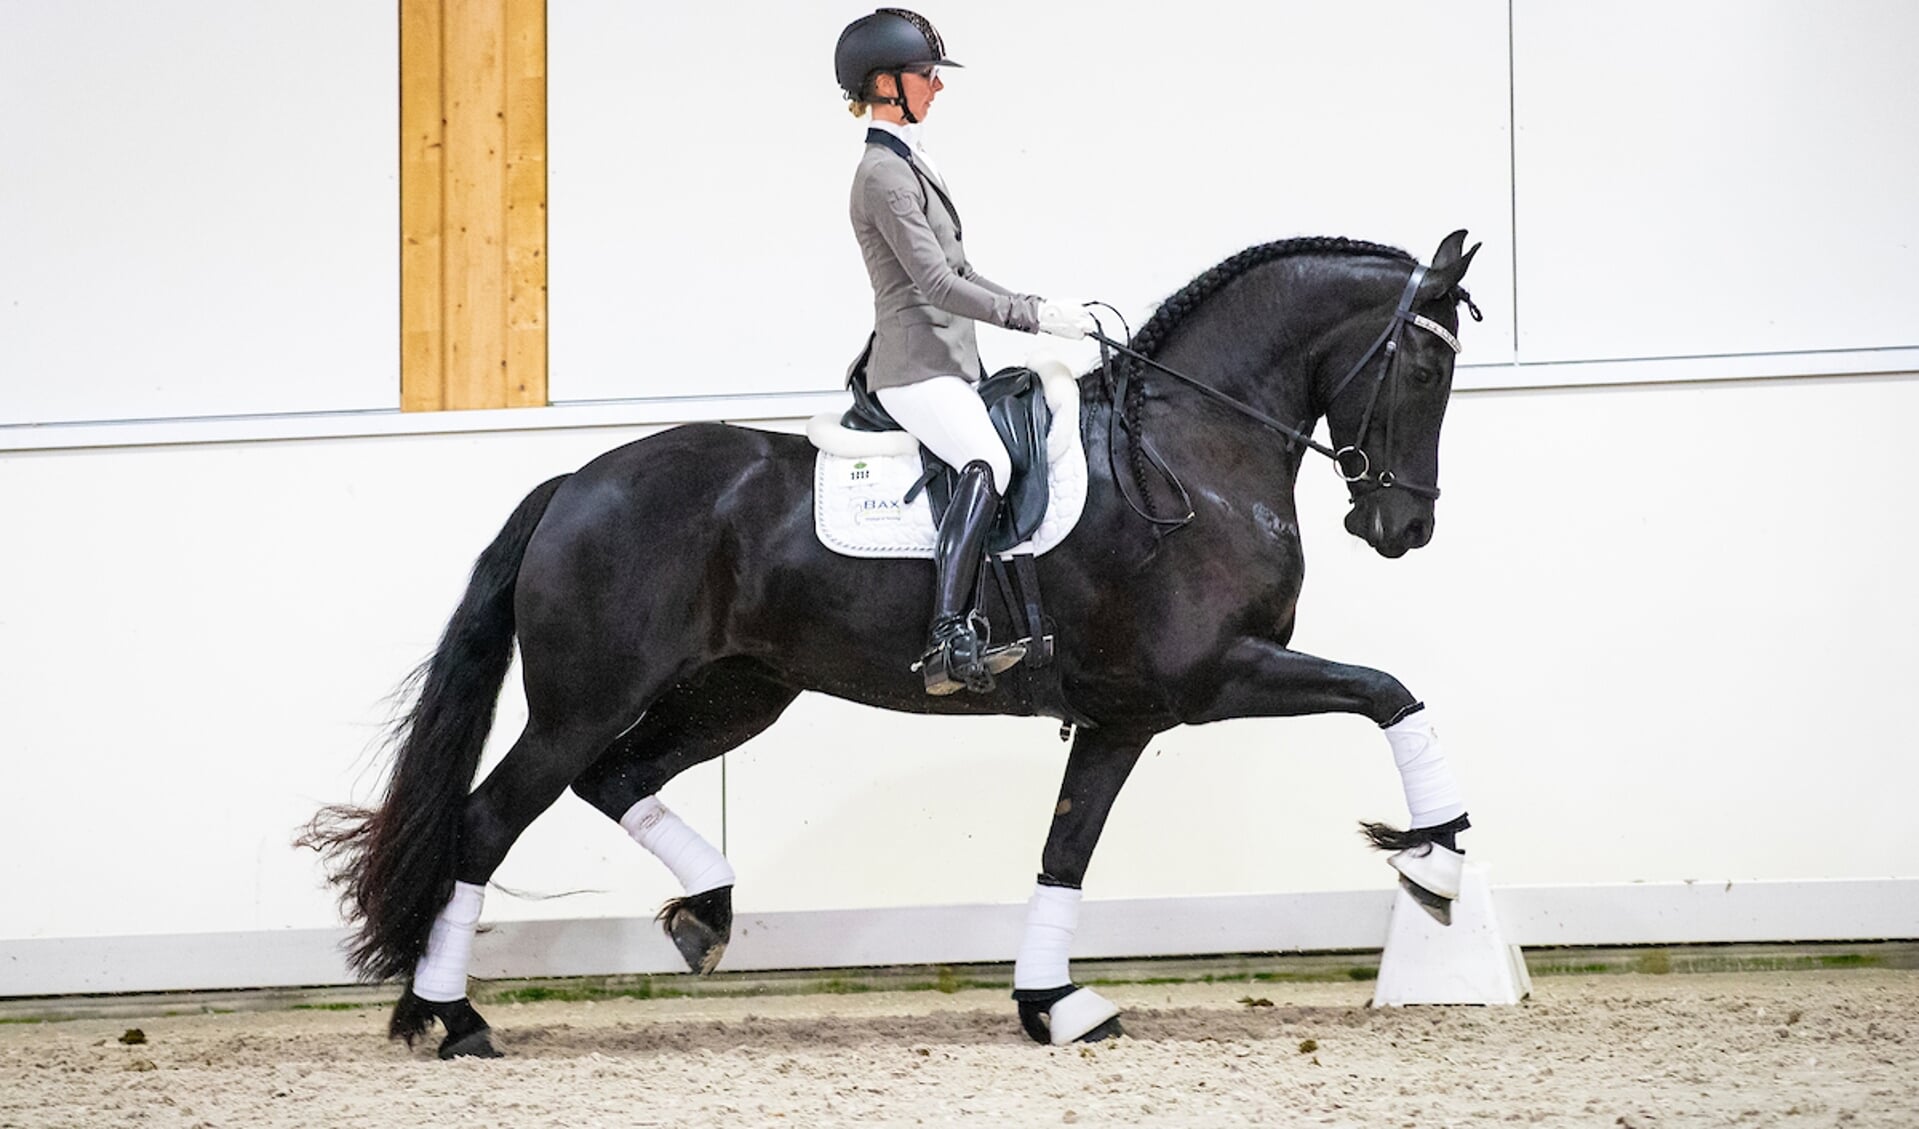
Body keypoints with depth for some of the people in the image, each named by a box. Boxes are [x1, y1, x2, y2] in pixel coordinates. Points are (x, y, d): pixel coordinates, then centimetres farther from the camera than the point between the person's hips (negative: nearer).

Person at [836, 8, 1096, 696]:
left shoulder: (909, 165, 19)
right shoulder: (884, 175, -13)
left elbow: (960, 274, 23)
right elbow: (936, 282, -20)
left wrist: (1041, 308, 14)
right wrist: (1034, 317, -19)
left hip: (948, 362, 11)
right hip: (915, 368, -11)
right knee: (988, 464, -32)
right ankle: (948, 642, -41)